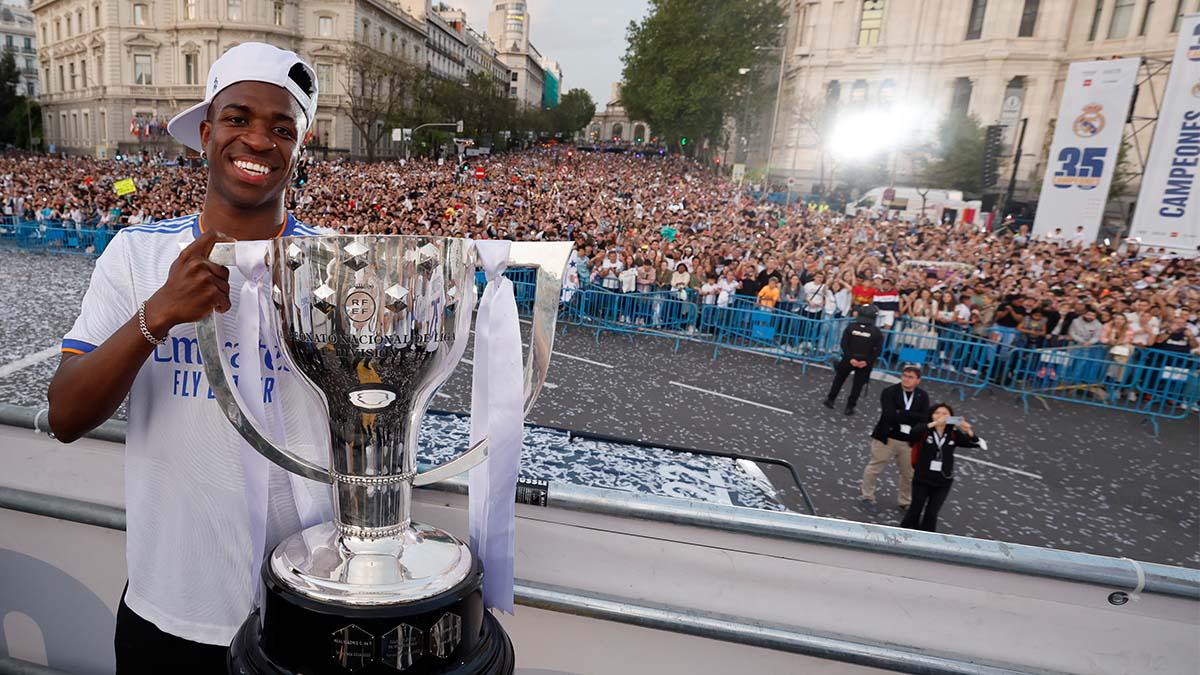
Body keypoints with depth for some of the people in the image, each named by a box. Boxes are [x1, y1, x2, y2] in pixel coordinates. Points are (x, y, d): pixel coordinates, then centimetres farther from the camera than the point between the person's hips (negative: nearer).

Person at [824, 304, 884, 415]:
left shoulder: (851, 327, -6)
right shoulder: (876, 332, -6)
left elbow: (844, 344, -11)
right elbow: (878, 350, -11)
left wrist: (850, 358, -12)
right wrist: (867, 361, -13)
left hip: (850, 359, 1)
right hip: (865, 362, -1)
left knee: (839, 379, 19)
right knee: (858, 385, 11)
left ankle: (830, 399, 23)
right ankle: (849, 407, 13)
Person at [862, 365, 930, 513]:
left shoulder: (923, 396, 0)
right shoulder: (889, 392, -12)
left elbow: (924, 419, -11)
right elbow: (890, 416, -24)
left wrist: (901, 414, -22)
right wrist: (912, 417, -21)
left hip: (909, 442, 4)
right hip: (886, 437, -3)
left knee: (909, 474, 15)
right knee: (874, 468, 8)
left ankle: (906, 502, 35)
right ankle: (868, 498, 26)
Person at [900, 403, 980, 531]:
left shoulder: (954, 434, -2)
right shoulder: (926, 431, -11)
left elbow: (975, 443, -7)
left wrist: (969, 431, -28)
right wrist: (934, 423, -40)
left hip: (943, 481, 1)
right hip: (922, 478, -1)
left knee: (932, 513, 5)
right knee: (916, 509, 14)